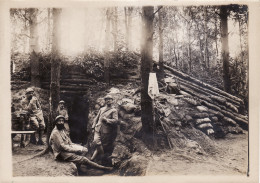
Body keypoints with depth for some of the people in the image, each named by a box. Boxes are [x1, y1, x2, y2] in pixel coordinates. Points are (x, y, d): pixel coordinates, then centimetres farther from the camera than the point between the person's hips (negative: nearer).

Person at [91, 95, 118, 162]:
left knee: (103, 144, 1)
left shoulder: (114, 110, 1)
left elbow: (115, 120, -10)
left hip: (106, 130, -3)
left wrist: (106, 120, -19)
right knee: (96, 142, -13)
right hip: (98, 128, 3)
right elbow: (96, 118, 23)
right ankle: (102, 155, 4)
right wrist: (93, 126, 10)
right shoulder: (101, 109, 18)